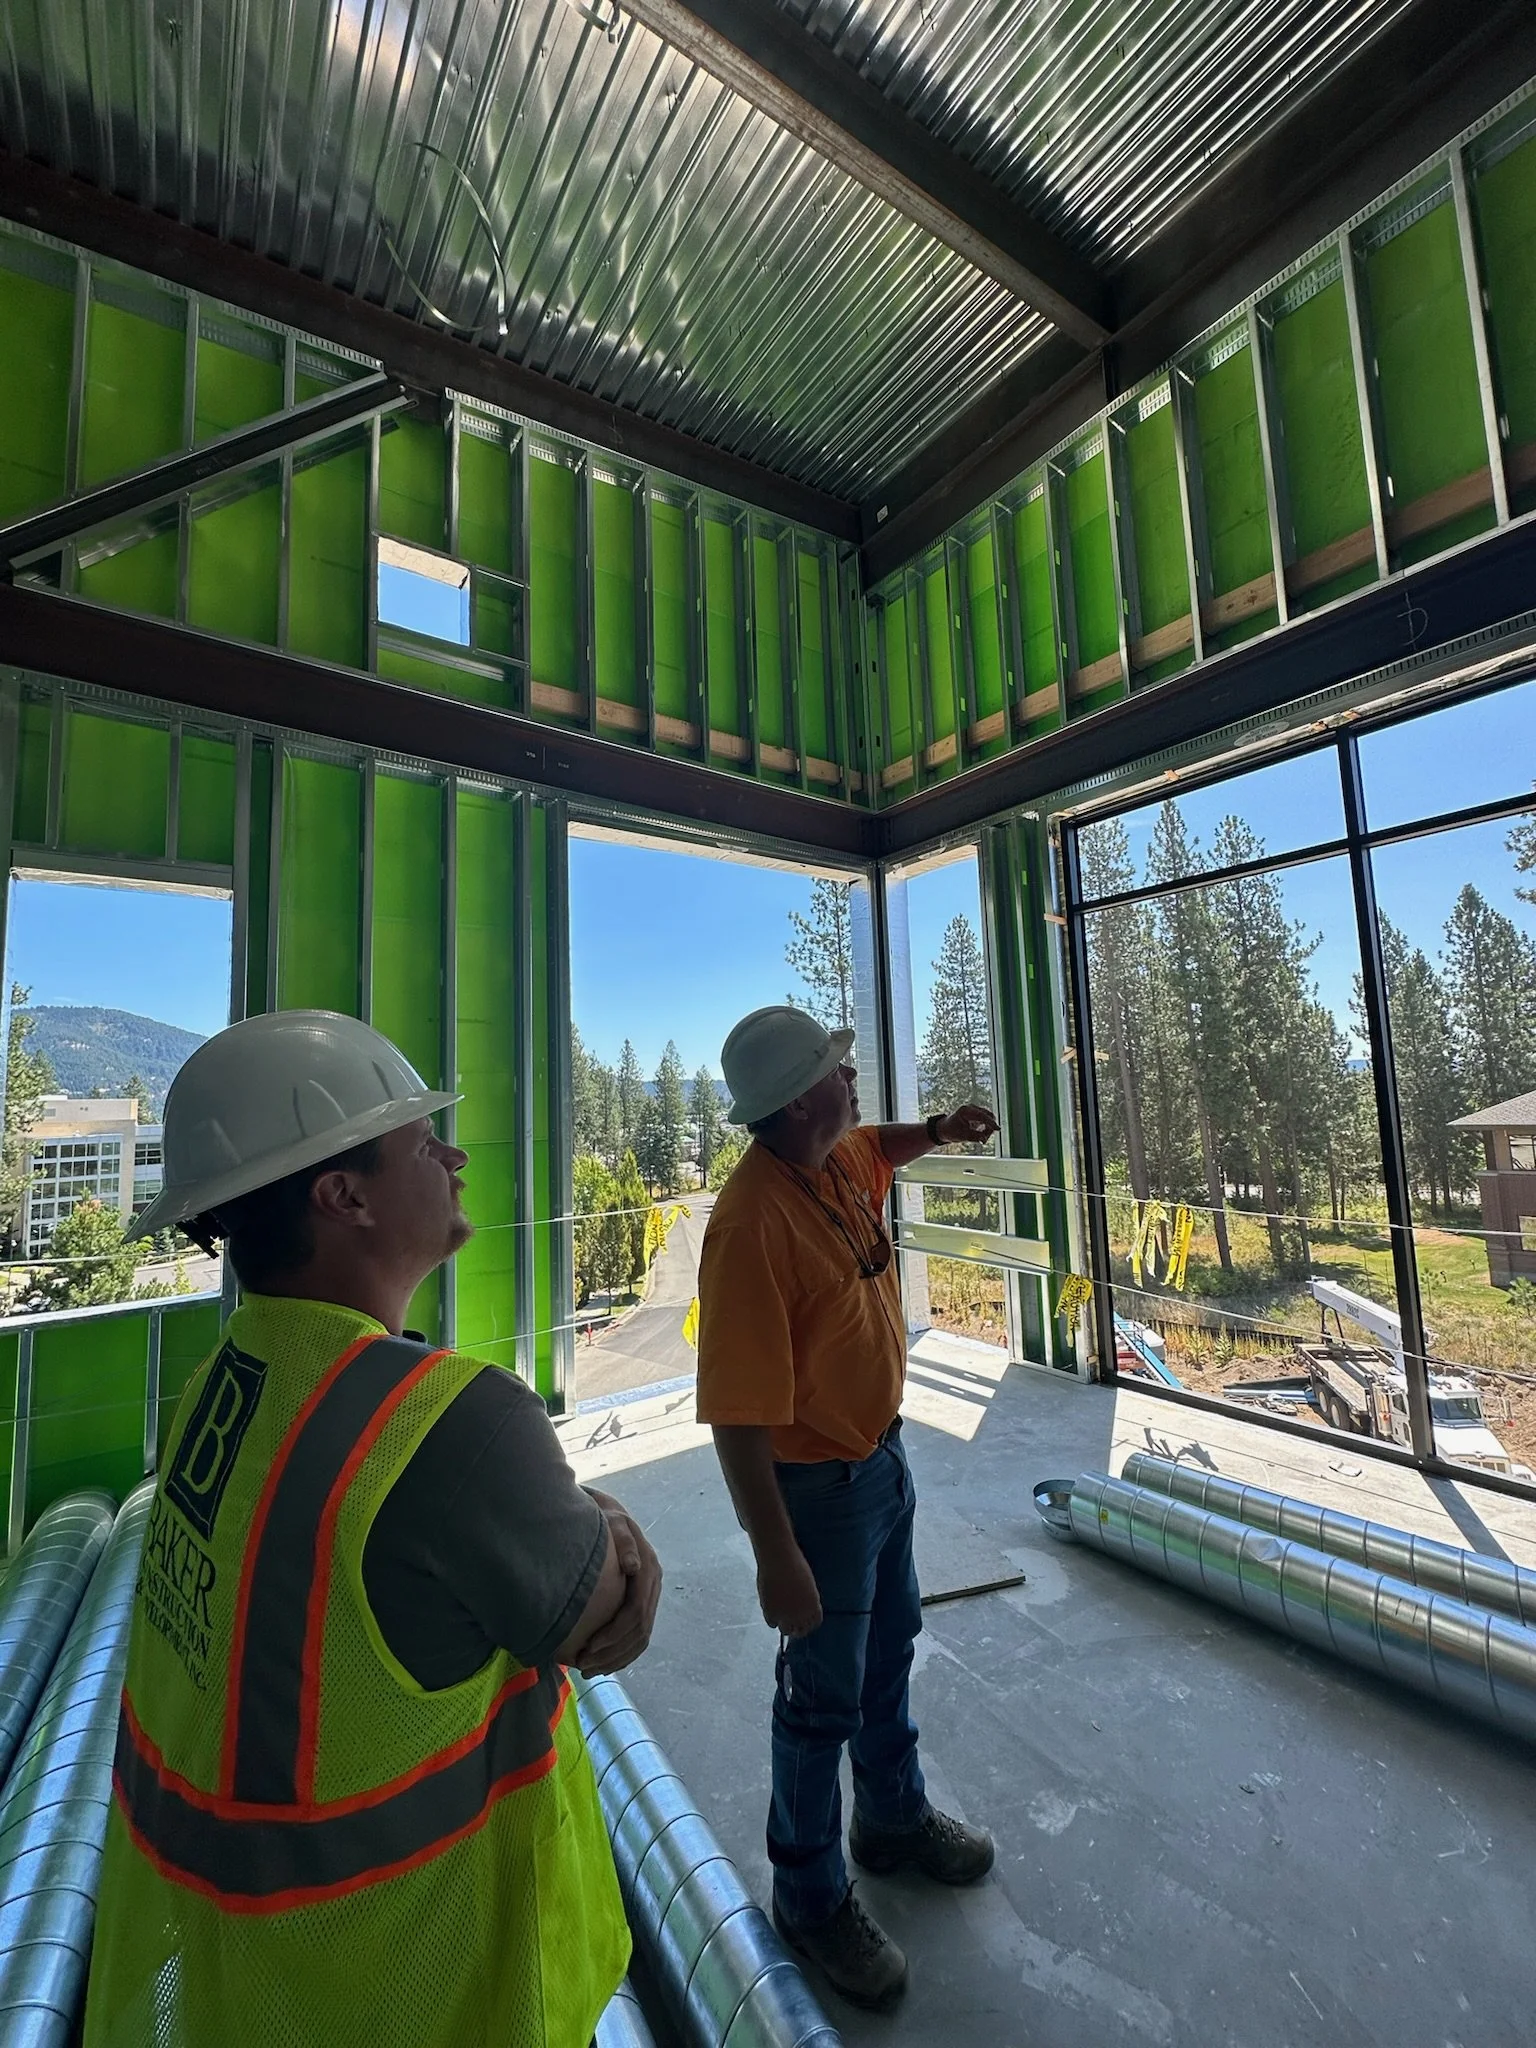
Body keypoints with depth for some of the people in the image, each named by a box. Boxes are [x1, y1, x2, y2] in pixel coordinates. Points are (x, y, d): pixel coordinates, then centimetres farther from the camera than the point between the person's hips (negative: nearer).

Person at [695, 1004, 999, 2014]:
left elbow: (882, 1145, 20)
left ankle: (894, 1817, 57)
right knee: (825, 1695, 16)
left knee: (890, 1647, 29)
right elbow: (740, 1415, -29)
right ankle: (811, 1894, 45)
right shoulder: (753, 1221, -33)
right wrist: (777, 1558, -23)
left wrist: (941, 1128, 0)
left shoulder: (843, 1157, -7)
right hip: (819, 1485, -8)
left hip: (883, 1455, 8)